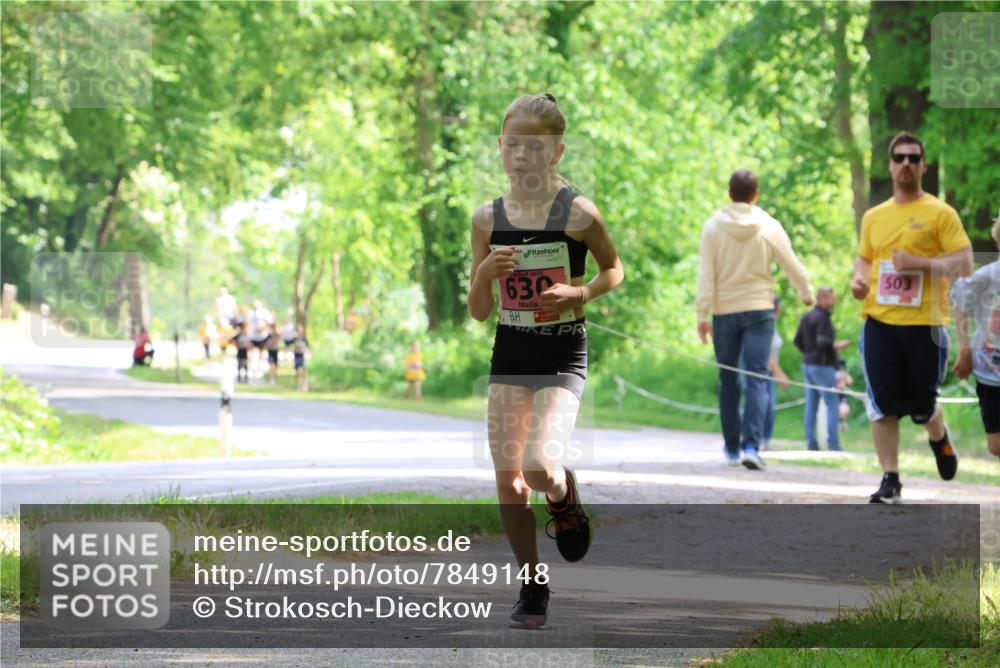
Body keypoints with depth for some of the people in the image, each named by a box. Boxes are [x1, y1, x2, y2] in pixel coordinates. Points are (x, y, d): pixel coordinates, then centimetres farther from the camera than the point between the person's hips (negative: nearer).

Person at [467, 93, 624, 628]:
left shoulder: (578, 213, -9)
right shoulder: (488, 219, 0)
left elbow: (614, 270, 7)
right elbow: (478, 312, 4)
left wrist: (579, 293, -13)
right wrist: (485, 273, -17)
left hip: (563, 357, -4)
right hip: (508, 356, 4)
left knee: (538, 464, -21)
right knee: (507, 479, 4)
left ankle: (564, 497, 16)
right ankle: (533, 587, 19)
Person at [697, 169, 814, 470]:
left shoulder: (713, 227, -3)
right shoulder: (769, 227, -3)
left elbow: (706, 275, -5)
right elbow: (793, 266, 6)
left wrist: (702, 315, -3)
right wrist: (806, 294, 24)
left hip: (724, 312, 1)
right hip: (759, 310, -1)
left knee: (728, 381, 12)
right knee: (757, 379, -5)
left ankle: (732, 448, 18)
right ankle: (751, 445, -19)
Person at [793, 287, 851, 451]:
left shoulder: (806, 317, 13)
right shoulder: (823, 317, -14)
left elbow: (798, 341, 16)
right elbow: (823, 342, -23)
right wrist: (837, 345, -13)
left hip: (808, 364, 9)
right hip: (822, 365, -9)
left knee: (811, 405, 8)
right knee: (832, 404, -6)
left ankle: (811, 441, 6)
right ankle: (832, 442, -10)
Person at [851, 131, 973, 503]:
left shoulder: (940, 214, -1)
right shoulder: (874, 217, 14)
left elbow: (964, 264, -6)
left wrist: (919, 263, -17)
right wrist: (859, 279, 5)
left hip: (924, 323, -3)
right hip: (879, 320, 3)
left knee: (921, 405, 5)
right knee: (883, 404, -5)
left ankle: (939, 438, 40)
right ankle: (890, 480, 3)